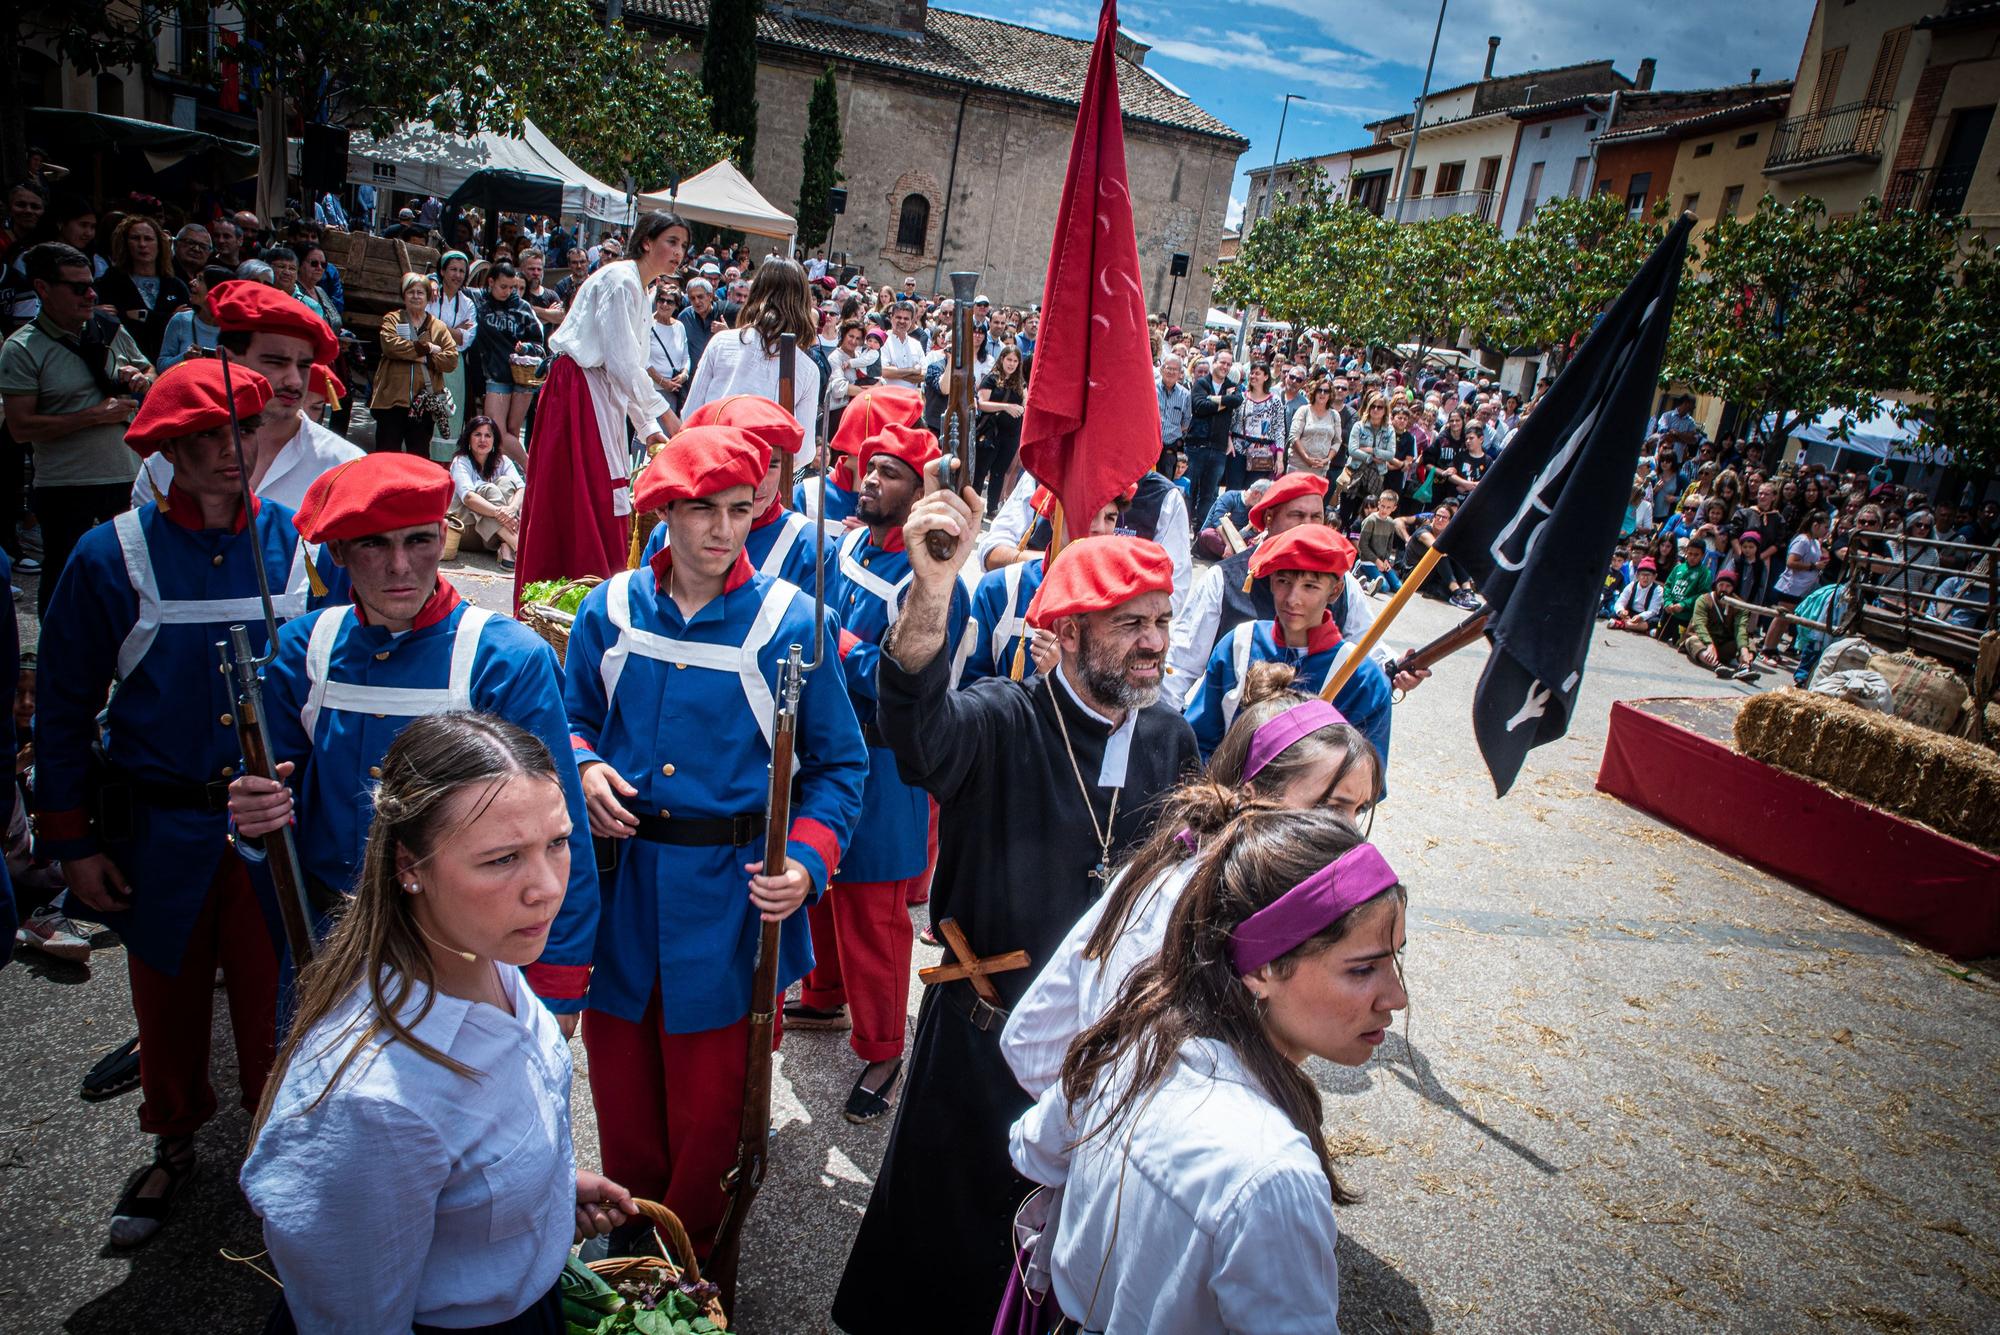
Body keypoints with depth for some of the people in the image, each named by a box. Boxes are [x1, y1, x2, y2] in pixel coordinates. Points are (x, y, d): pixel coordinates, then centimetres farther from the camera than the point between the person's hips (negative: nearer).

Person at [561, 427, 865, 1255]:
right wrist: (585, 768, -7)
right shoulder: (612, 608, -1)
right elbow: (575, 717, 15)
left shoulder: (791, 622, -11)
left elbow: (839, 764, -4)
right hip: (622, 882, 4)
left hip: (731, 894, -3)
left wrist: (808, 860, -18)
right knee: (619, 1077, 19)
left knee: (708, 1094, 11)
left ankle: (692, 1264, 38)